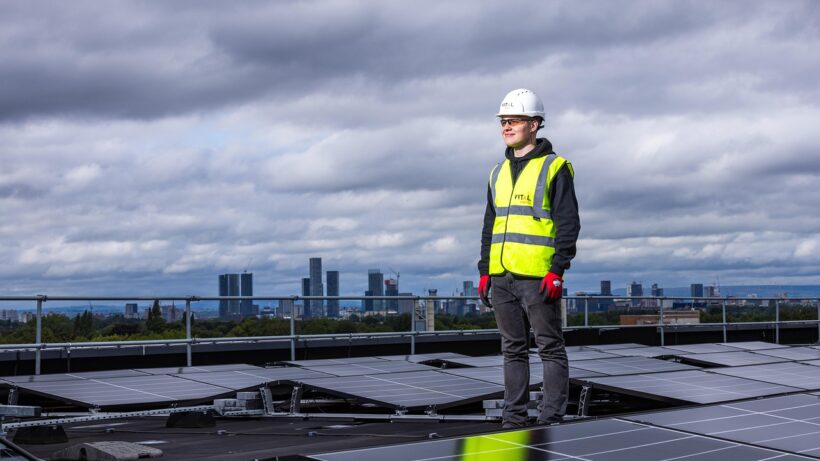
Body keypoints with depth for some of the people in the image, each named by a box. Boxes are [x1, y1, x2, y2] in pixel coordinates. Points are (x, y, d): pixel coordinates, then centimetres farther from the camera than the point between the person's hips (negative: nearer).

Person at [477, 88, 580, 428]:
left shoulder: (554, 168, -2)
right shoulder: (499, 173, 17)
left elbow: (568, 223, -7)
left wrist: (558, 270, -15)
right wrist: (484, 271, 14)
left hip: (538, 277, -6)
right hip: (502, 277, 6)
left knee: (550, 347, 0)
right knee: (513, 349, 10)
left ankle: (552, 419, 5)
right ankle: (513, 419, 15)